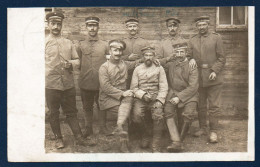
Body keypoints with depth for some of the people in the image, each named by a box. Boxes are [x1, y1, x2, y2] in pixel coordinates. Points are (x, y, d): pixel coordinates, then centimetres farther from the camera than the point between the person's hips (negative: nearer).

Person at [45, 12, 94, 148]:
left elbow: (77, 60, 14)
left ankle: (78, 137, 15)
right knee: (53, 113, 8)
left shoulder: (68, 43, 11)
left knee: (71, 111, 9)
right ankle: (58, 138, 22)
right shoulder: (44, 43, 0)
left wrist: (70, 64, -7)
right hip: (51, 84, -2)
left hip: (68, 84, 3)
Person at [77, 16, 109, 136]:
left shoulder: (104, 45, 5)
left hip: (101, 82, -1)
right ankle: (88, 128, 22)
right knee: (87, 107, 10)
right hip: (85, 83, 1)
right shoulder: (81, 45, 6)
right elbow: (78, 63, 13)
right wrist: (82, 75, 3)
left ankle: (102, 128, 21)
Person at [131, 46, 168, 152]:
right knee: (137, 115, -28)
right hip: (140, 98, 1)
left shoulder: (159, 69, 9)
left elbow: (164, 88, 4)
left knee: (158, 116, -29)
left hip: (155, 97, -1)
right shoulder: (137, 69, 12)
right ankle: (145, 136, 3)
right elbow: (133, 87, 8)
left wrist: (159, 101, -11)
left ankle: (156, 147, -17)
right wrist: (143, 95, -11)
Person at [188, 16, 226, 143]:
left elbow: (222, 58, 0)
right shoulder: (192, 41, 10)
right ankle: (202, 128, 23)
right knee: (200, 106, 10)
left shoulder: (216, 38, 3)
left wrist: (215, 71, -12)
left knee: (214, 106, -1)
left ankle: (213, 131, 5)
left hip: (213, 77, -3)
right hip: (198, 78, 3)